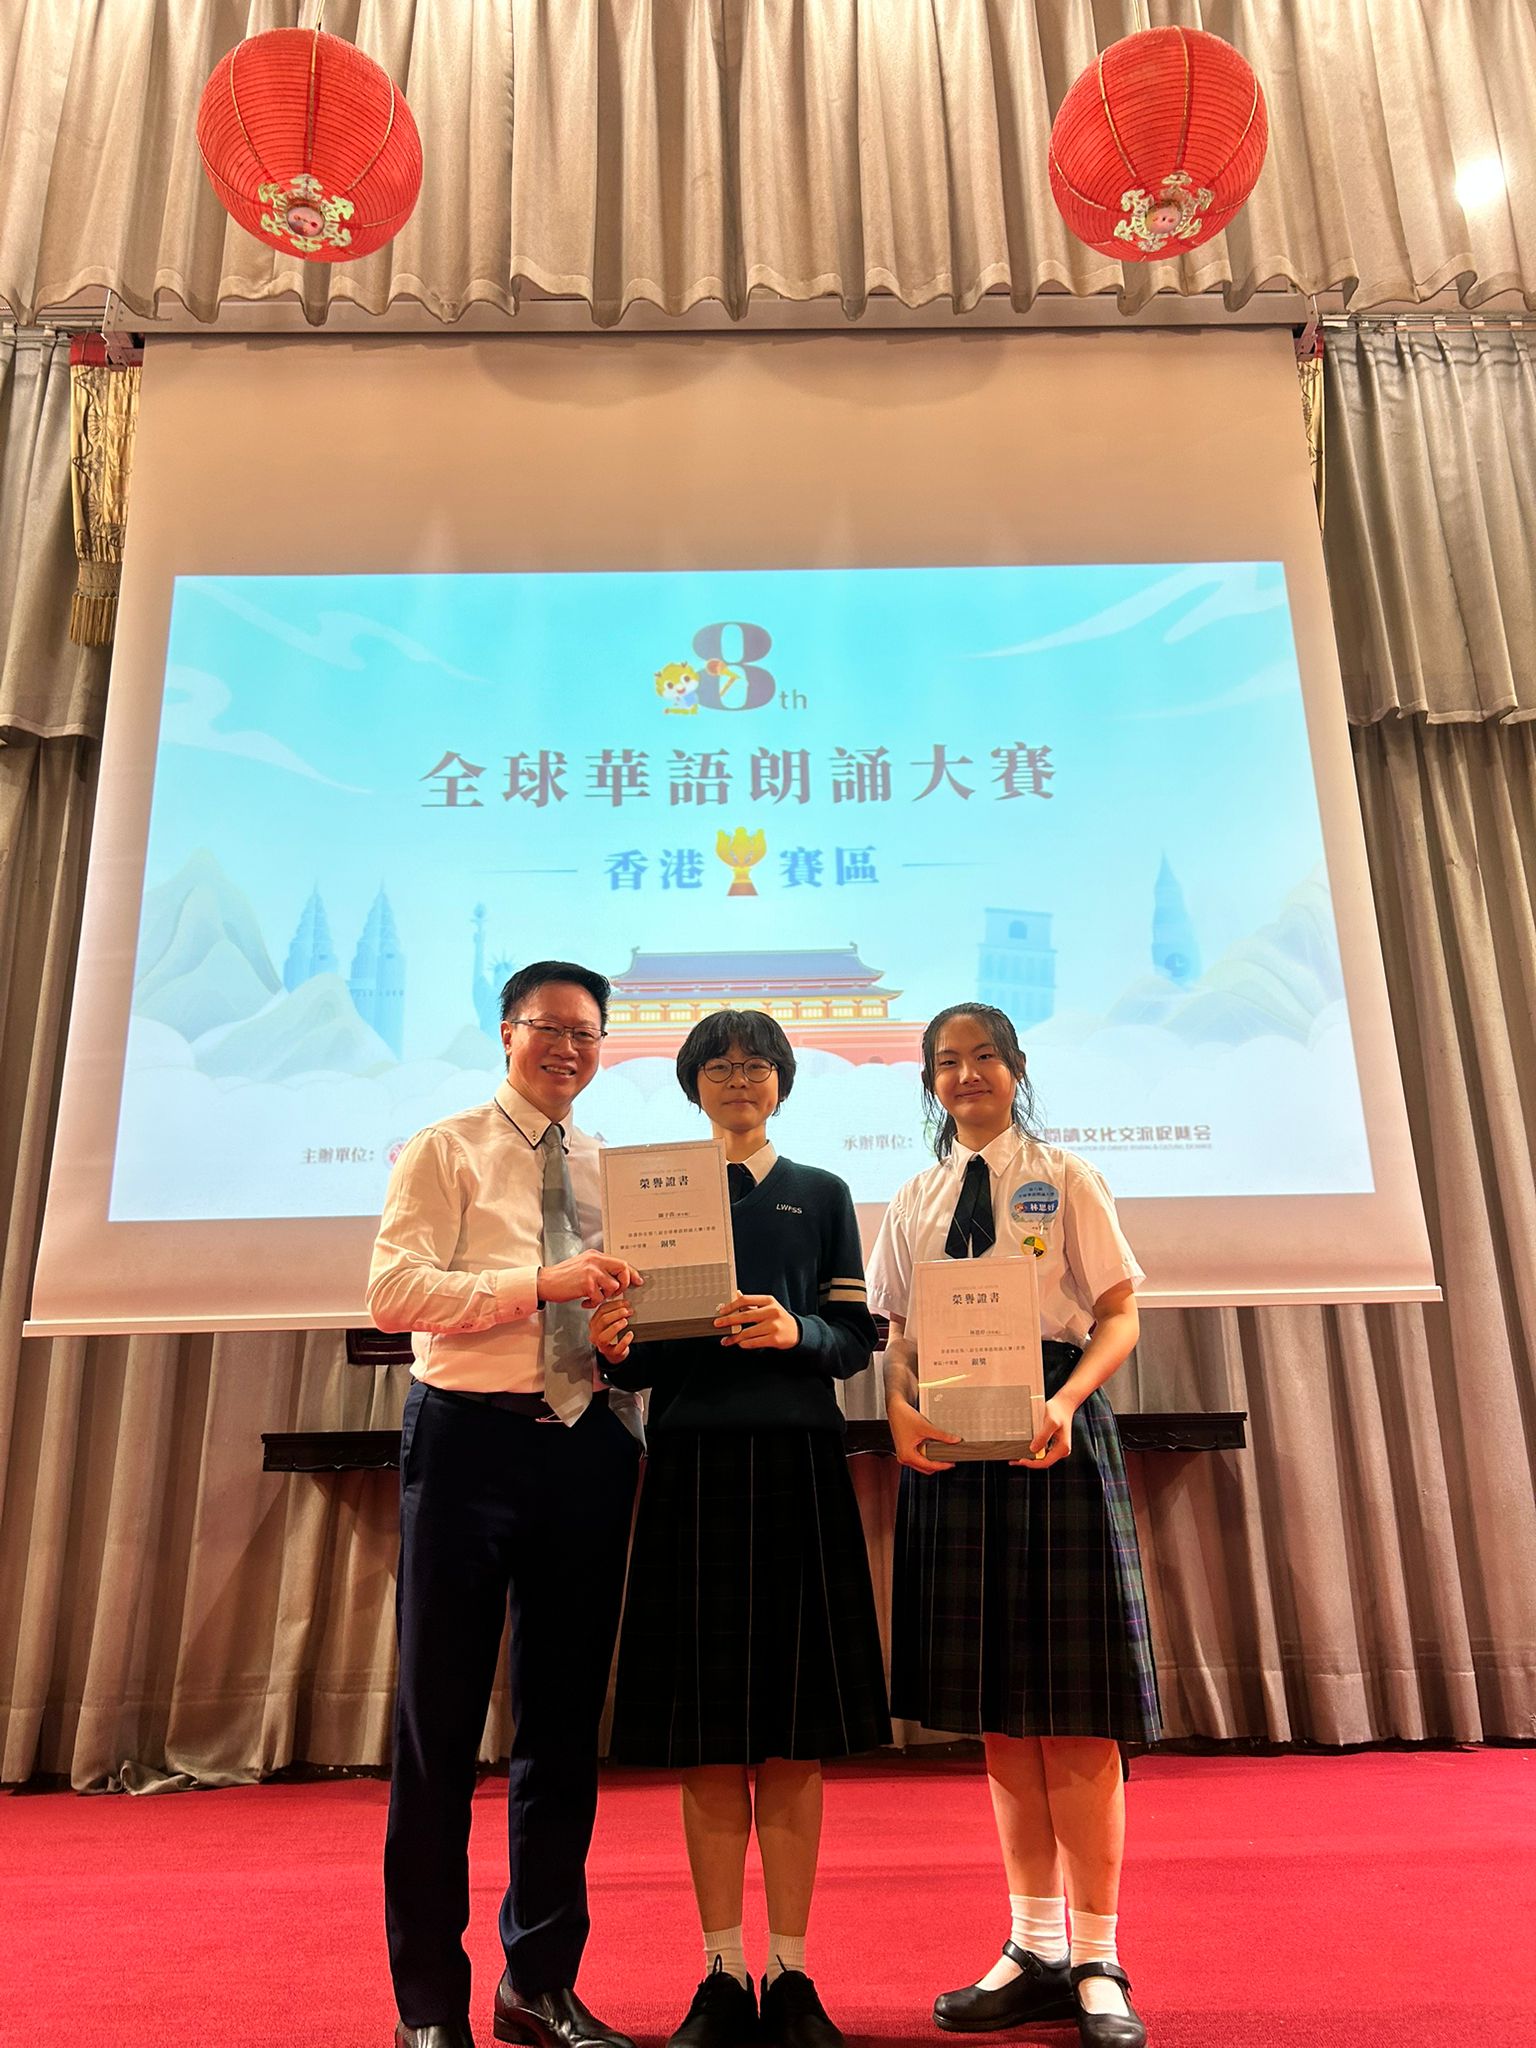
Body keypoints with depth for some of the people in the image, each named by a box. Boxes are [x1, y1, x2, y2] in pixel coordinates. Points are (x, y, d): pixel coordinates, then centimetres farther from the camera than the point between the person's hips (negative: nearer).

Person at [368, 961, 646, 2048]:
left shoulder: (614, 1171, 15)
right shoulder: (445, 1151, 2)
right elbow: (394, 1291, -10)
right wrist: (542, 1283, -20)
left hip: (587, 1444, 4)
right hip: (470, 1435, -4)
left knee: (567, 1715, 12)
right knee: (441, 1713, 5)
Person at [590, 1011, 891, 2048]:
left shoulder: (822, 1195, 11)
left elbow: (857, 1340, 5)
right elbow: (641, 1361, 8)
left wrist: (794, 1332, -14)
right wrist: (614, 1347, -13)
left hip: (797, 1466, 0)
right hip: (692, 1464, 0)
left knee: (796, 1728, 4)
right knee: (705, 1732, 4)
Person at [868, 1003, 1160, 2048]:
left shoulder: (1065, 1179, 2)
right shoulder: (913, 1203, 13)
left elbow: (1119, 1315, -3)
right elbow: (892, 1335, 9)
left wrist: (1064, 1402, -20)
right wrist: (901, 1414, -11)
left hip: (1055, 1431, -3)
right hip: (950, 1443, 4)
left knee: (1075, 1705, -1)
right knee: (996, 1710, 10)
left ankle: (1097, 1962, 13)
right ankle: (1034, 1952, 24)